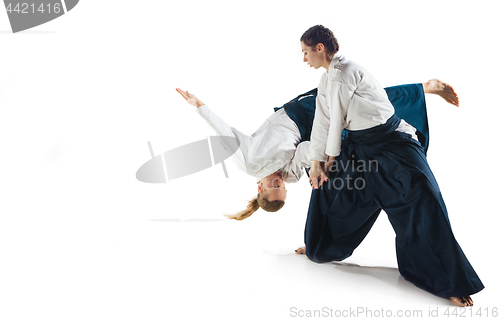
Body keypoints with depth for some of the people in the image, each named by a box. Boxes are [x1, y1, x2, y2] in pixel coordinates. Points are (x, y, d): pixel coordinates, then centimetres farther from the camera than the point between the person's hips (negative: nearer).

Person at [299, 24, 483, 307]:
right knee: (329, 188, 13)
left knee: (423, 205, -13)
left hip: (391, 144, -9)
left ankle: (450, 282, -3)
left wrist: (332, 157, -1)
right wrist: (316, 163, 5)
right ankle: (324, 247, 37)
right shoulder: (327, 80, 9)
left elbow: (337, 120, -13)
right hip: (359, 147, 9)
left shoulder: (344, 71, -19)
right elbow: (322, 122, 9)